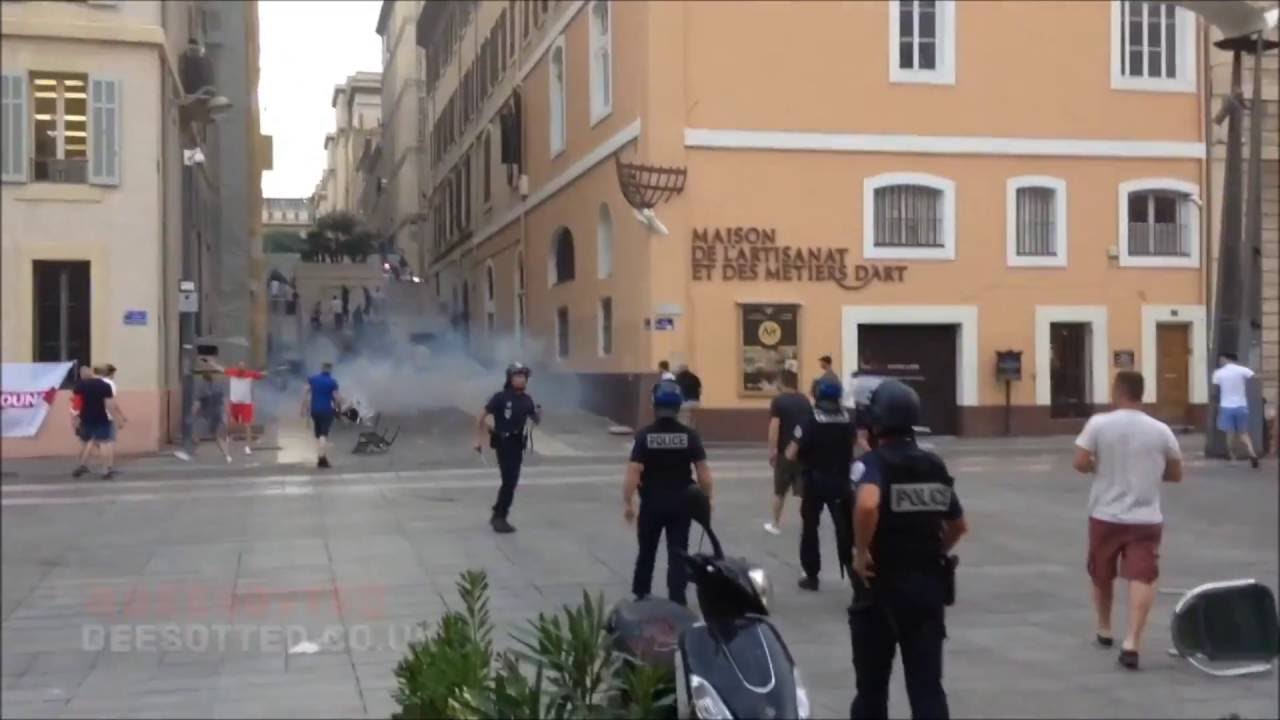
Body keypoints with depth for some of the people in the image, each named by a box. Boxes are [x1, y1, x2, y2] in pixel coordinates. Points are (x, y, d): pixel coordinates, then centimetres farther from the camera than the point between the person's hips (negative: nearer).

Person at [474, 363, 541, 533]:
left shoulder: (527, 399, 3)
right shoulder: (500, 397, -13)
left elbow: (536, 421, 12)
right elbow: (482, 418, -10)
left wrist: (539, 412, -11)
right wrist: (479, 439, -14)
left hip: (518, 444, 6)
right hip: (503, 443, -6)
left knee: (512, 482, 14)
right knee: (509, 481, -11)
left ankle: (498, 516, 29)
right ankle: (500, 518, -1)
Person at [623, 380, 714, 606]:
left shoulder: (645, 435, -10)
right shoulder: (689, 435, -6)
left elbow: (633, 472, -14)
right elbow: (703, 471, -6)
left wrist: (627, 503, -5)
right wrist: (707, 499, 6)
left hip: (652, 503, 0)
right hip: (680, 502, 0)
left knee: (647, 551, 17)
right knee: (678, 553, 5)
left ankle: (641, 594, 30)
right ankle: (677, 599, 1)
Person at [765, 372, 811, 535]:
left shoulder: (778, 401, -8)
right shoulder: (805, 401, 6)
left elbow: (774, 427, -16)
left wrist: (772, 451, -14)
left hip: (785, 451, -3)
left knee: (780, 491, 11)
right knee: (804, 491, 4)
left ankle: (776, 525, 21)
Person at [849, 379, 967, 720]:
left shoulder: (872, 463, -12)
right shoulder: (935, 465, 8)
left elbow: (867, 504, -33)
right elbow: (958, 525, 17)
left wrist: (861, 552, -21)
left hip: (881, 586, -4)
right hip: (928, 585, 5)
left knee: (872, 685, 12)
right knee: (928, 686, 4)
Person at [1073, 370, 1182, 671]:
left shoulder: (1099, 424, -7)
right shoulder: (1160, 430, -1)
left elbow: (1080, 463, -12)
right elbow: (1176, 474, 6)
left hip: (1105, 516, 0)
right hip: (1146, 518, 0)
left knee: (1101, 576, 20)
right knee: (1142, 579, -7)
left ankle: (1104, 631, 37)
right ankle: (1132, 642, -22)